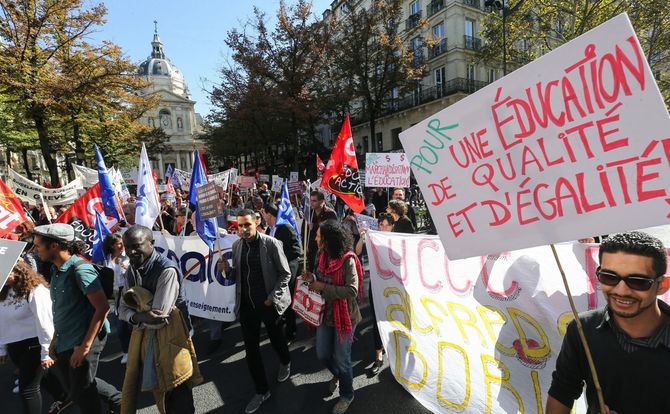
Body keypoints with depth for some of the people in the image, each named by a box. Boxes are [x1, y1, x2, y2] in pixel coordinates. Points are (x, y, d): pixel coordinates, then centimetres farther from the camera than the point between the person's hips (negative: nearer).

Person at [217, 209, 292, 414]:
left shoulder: (271, 243, -15)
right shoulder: (236, 245, 1)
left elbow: (285, 273, -10)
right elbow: (238, 274, 10)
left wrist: (273, 297, -14)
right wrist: (227, 270, -11)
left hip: (268, 303, -4)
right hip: (246, 304, 4)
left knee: (276, 338, 18)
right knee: (251, 348, 10)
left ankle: (285, 363, 52)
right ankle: (261, 390, 29)